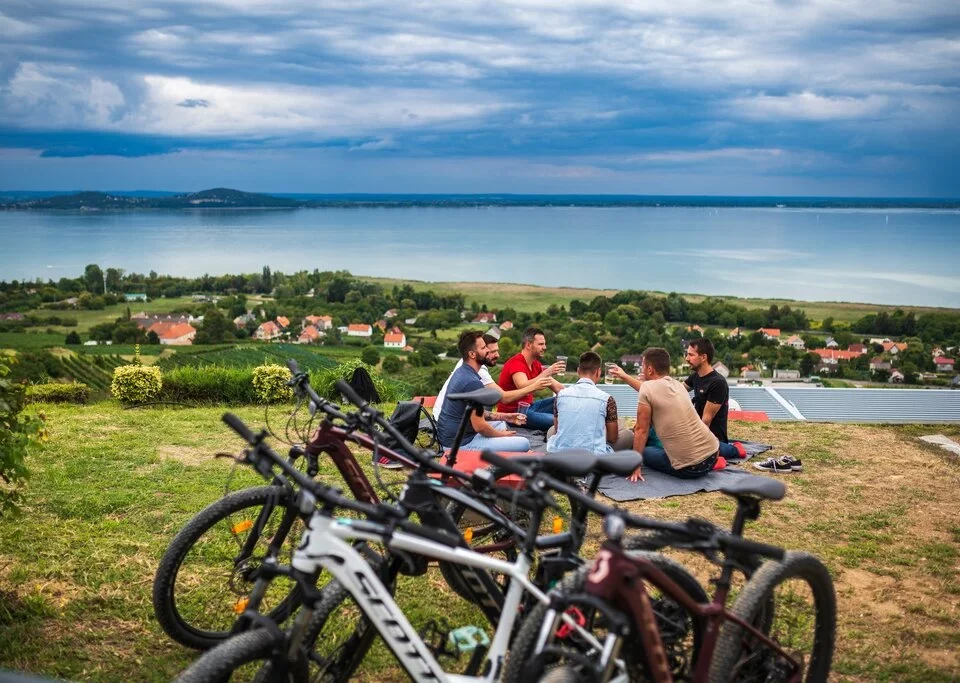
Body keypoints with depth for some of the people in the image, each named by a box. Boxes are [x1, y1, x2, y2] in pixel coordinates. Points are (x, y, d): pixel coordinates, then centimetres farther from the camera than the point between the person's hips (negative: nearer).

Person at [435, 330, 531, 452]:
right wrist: (502, 435, -4)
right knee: (523, 444, -13)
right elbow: (479, 426, -22)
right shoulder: (472, 382, -22)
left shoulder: (460, 372, 9)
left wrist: (502, 416, 16)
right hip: (461, 444, -10)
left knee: (500, 424, 29)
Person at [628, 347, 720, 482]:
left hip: (689, 468, -9)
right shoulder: (678, 384, 12)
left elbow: (641, 430, -6)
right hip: (712, 454, 9)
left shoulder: (647, 388, -10)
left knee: (644, 452, 19)